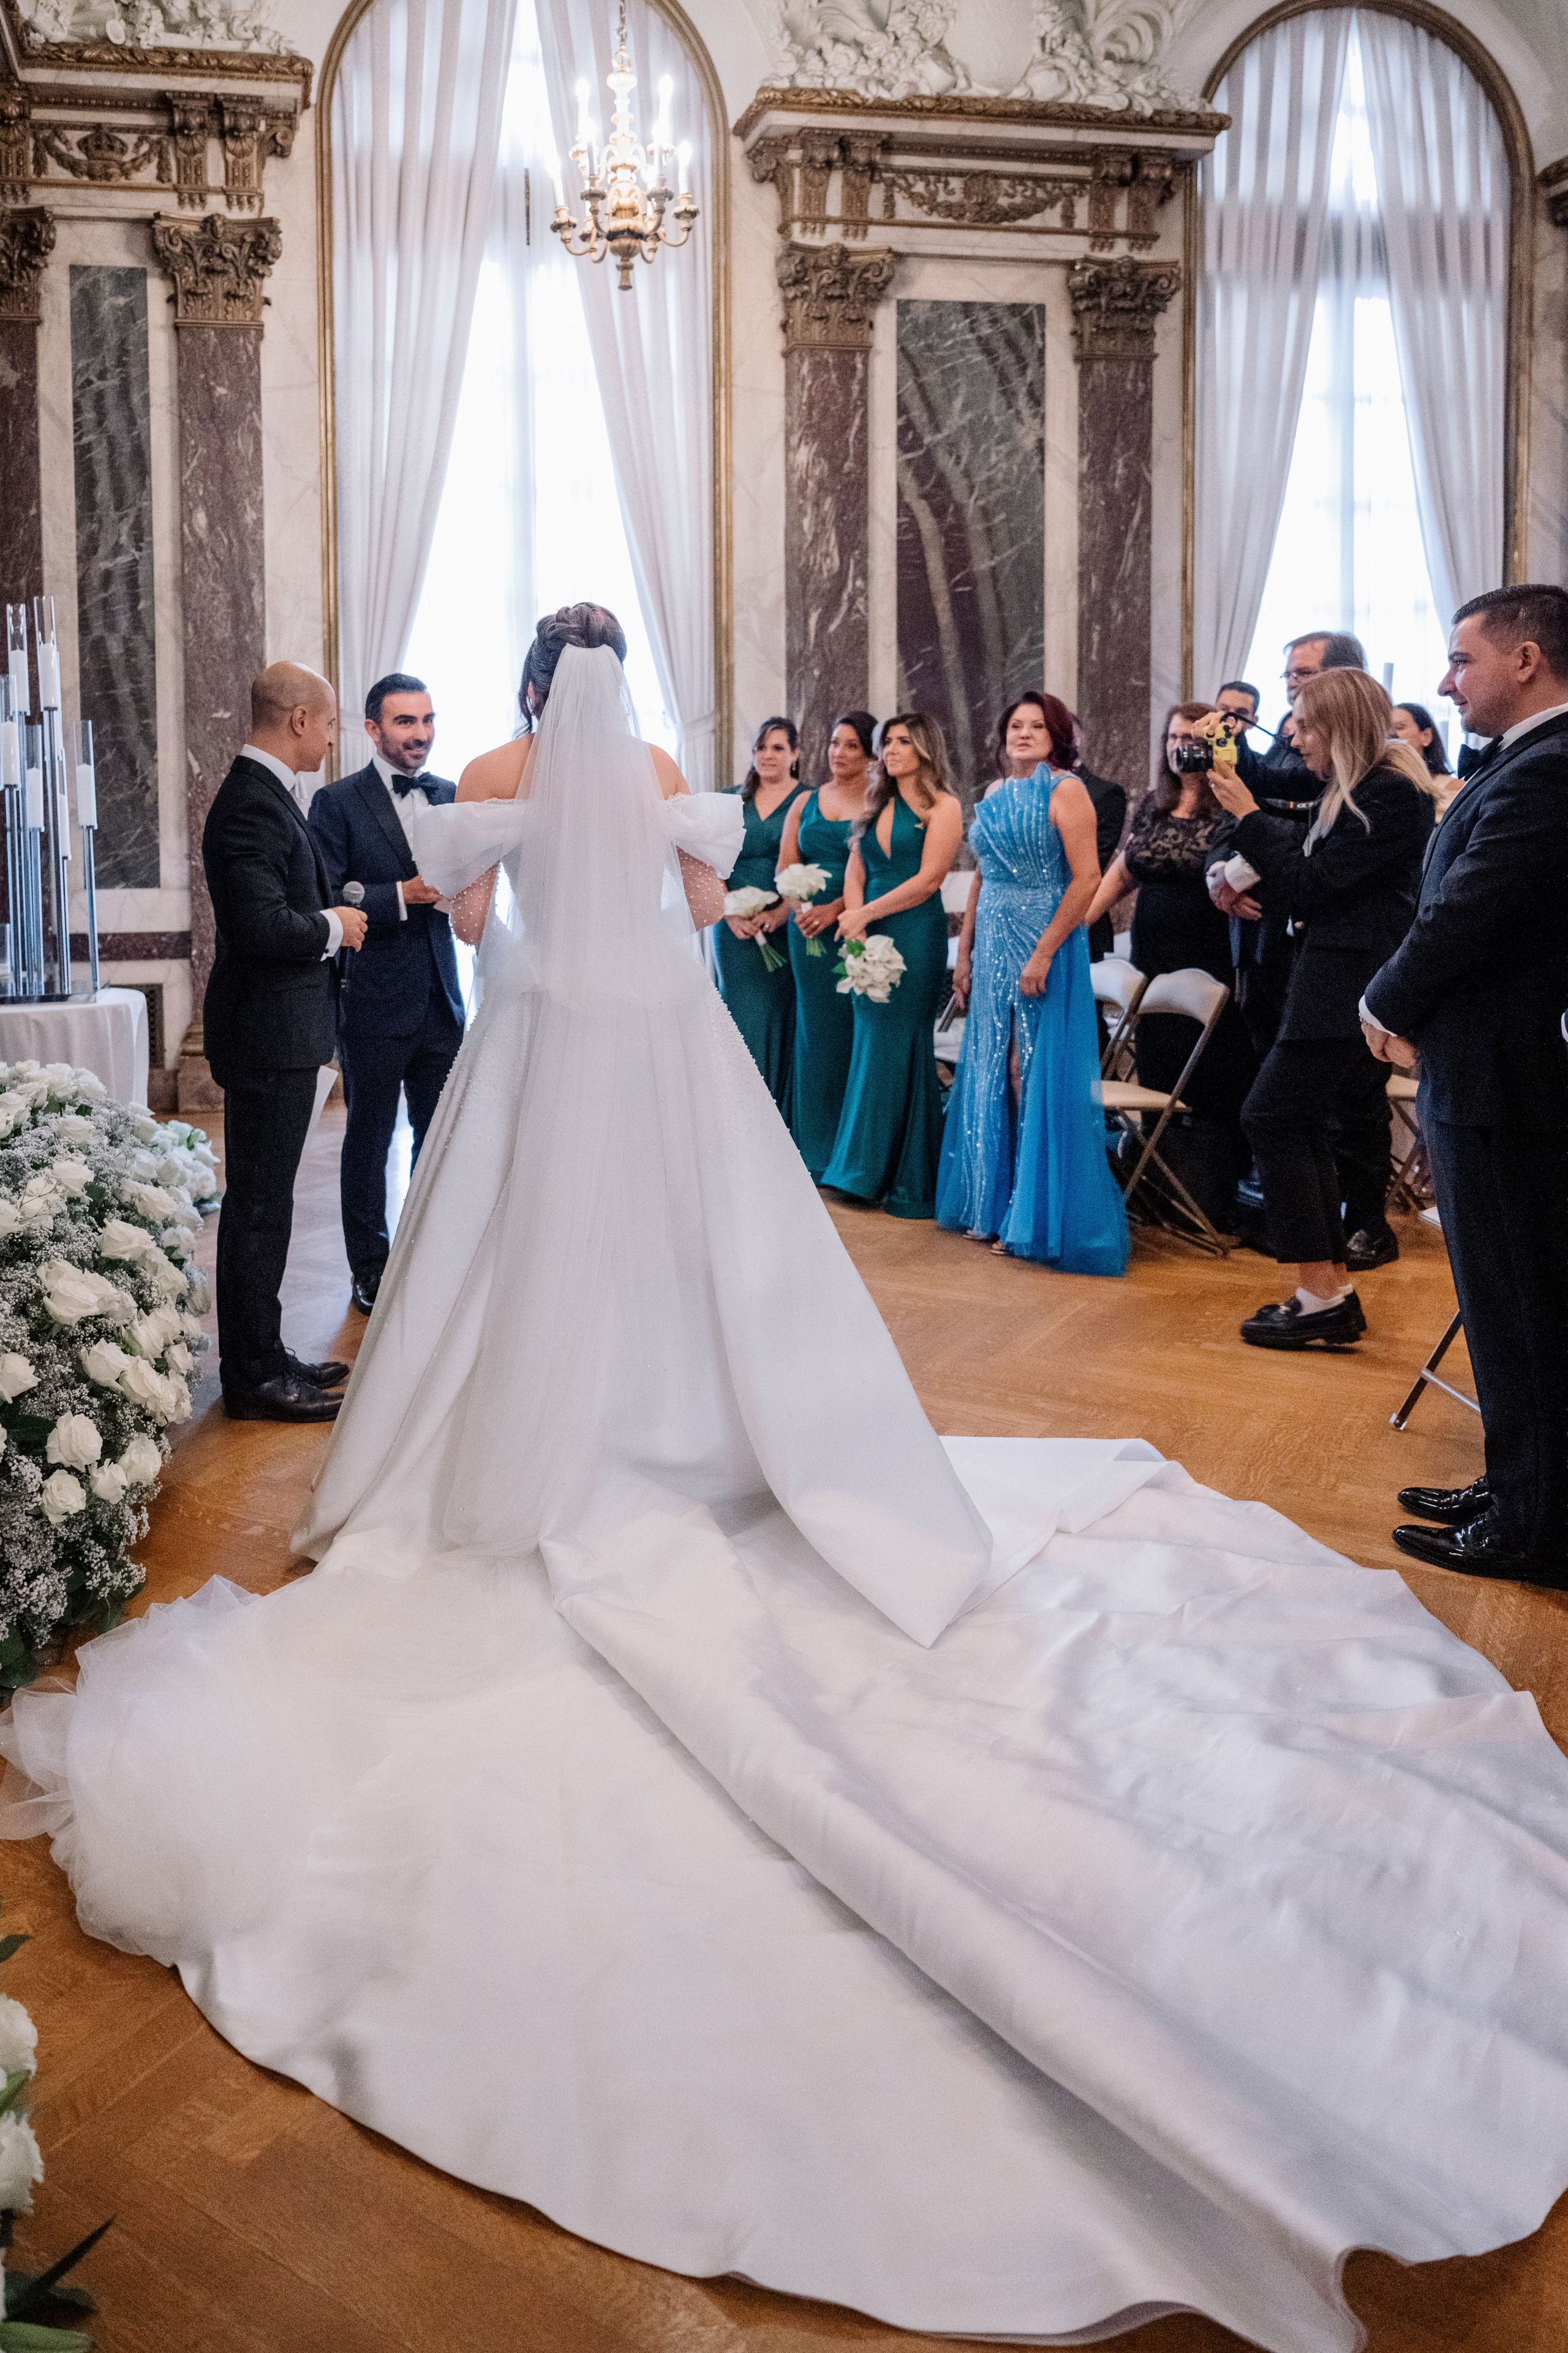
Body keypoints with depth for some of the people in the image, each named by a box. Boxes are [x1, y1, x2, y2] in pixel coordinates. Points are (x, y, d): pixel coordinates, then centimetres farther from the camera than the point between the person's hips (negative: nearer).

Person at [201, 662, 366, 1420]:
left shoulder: (263, 795, 15)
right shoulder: (253, 805, -18)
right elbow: (263, 927, -27)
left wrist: (332, 913, 9)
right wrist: (334, 926, -12)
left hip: (280, 1033, 11)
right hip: (267, 1036, -11)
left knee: (263, 1201, 16)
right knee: (259, 1205, -3)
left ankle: (260, 1357, 26)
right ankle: (254, 1376, 5)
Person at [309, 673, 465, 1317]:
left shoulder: (451, 796, 10)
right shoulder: (338, 802, -5)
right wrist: (401, 896, -20)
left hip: (442, 999, 4)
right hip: (374, 1002, -4)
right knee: (368, 1142, 8)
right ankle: (370, 1272, 21)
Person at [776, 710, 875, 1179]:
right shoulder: (806, 803, 14)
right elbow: (786, 869, 9)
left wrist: (835, 909, -19)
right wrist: (801, 908, -10)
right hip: (809, 929, 4)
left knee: (857, 1029, -4)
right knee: (816, 1028, 5)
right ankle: (818, 1152, 12)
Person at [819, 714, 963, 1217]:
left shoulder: (942, 807, -4)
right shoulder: (876, 806, 16)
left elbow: (928, 879, -12)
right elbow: (855, 872, 12)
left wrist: (864, 915, -10)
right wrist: (854, 925, -5)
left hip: (916, 937, -6)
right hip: (869, 938, 6)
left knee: (902, 1050, -3)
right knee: (871, 1046, 7)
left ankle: (912, 1186, 5)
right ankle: (867, 1173, 14)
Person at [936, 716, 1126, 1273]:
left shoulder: (1065, 790, -8)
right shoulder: (995, 796, 14)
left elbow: (1087, 879, -16)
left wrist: (1043, 953, -21)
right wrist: (965, 956, 13)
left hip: (1044, 949, -7)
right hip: (993, 951, 7)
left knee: (1037, 1077, -3)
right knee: (991, 1076, 10)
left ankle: (1036, 1218, 7)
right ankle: (993, 1206, 21)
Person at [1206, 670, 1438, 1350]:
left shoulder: (1390, 793, -13)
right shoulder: (1357, 790, 17)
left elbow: (1312, 882, -16)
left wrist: (1248, 816, -10)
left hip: (1347, 986, -10)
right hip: (1332, 980, 10)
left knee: (1272, 1116, -11)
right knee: (1300, 1124, 10)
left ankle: (1321, 1294, -8)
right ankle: (1329, 1295, 15)